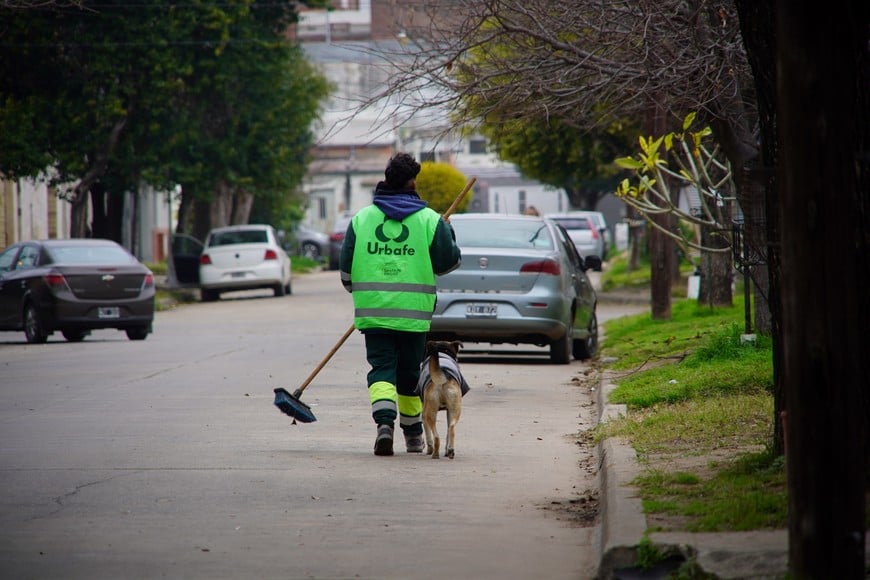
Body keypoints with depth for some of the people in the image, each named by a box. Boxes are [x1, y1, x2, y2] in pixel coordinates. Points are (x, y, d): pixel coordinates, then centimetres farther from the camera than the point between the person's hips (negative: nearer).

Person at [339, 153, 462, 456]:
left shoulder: (361, 218, 5)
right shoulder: (429, 219, -1)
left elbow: (346, 268, 7)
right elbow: (449, 261, 3)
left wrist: (360, 292, 25)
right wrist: (447, 232, 22)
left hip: (372, 310, 0)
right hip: (414, 313, 0)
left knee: (382, 368, 0)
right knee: (410, 373, 13)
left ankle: (384, 422, -25)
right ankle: (413, 434, 25)